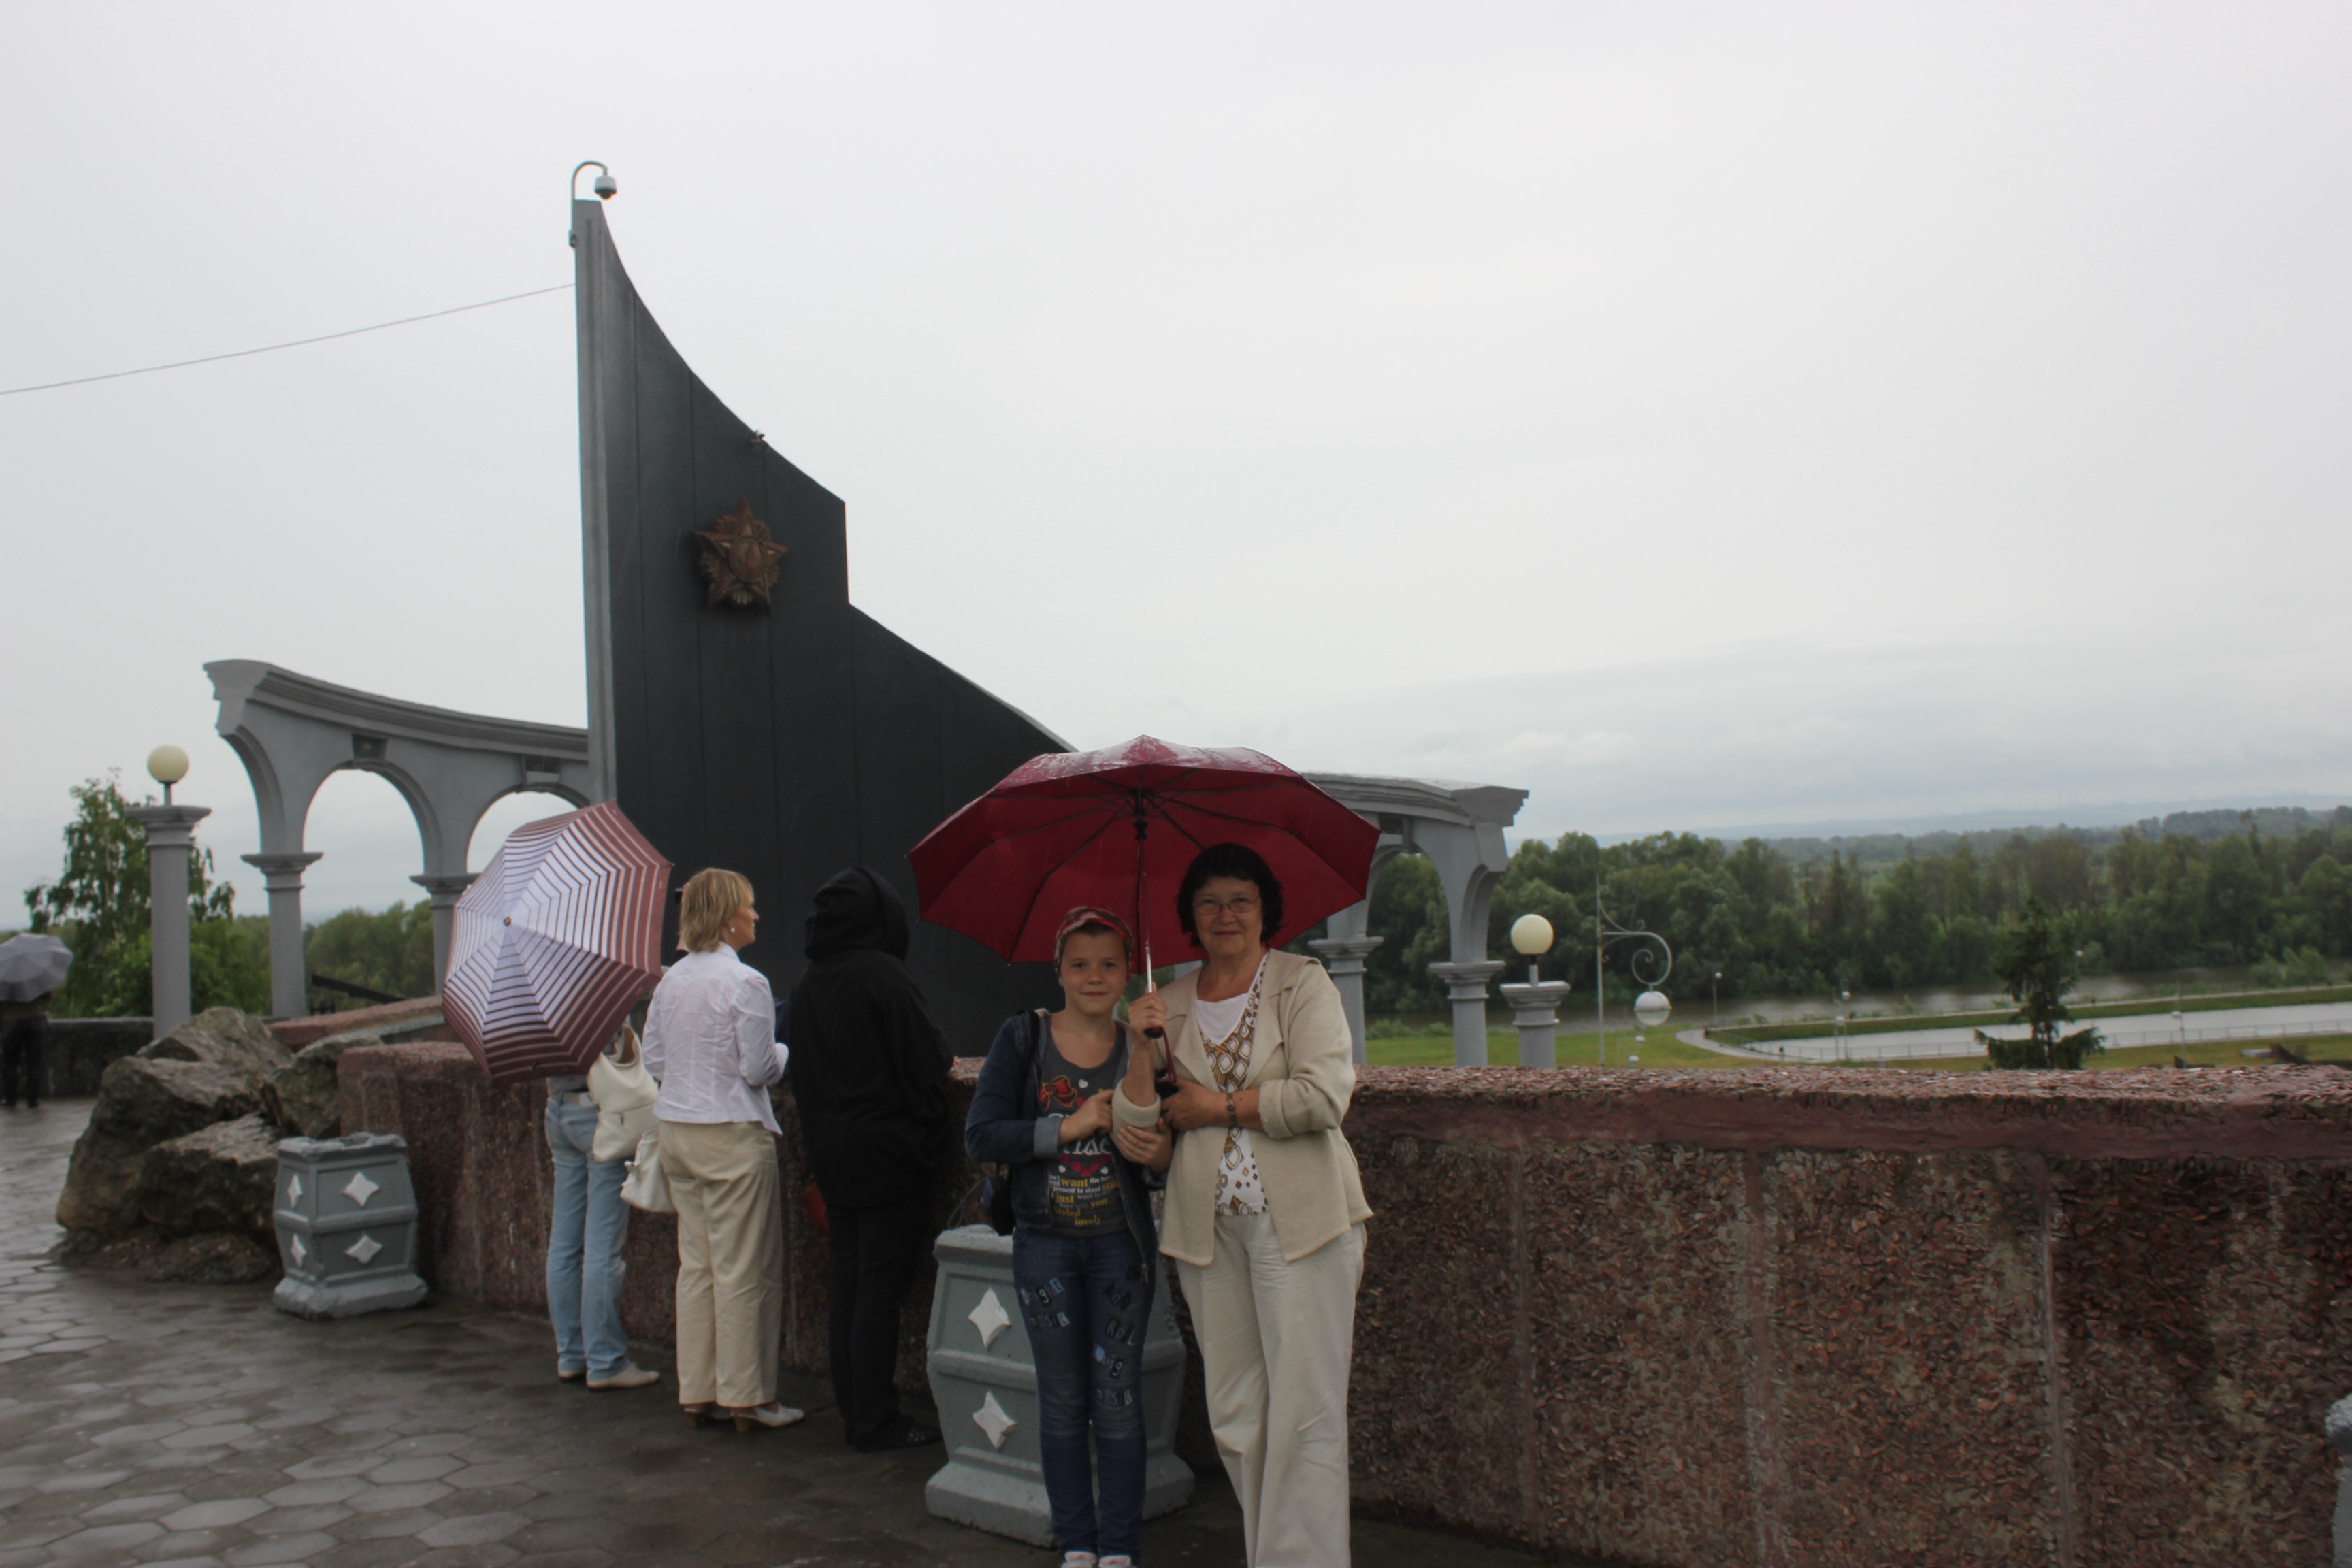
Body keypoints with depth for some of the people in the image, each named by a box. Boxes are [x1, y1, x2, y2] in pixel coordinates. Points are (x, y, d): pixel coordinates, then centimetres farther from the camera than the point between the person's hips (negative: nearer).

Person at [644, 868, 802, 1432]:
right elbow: (759, 1069, -15)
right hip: (732, 1135, -7)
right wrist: (785, 1052, 5)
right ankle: (746, 1396, 7)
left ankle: (697, 1391, 19)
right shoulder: (745, 983, -15)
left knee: (695, 1263, 13)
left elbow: (654, 1059, 12)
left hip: (676, 1129, 8)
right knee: (744, 1269, 1)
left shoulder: (670, 981, 7)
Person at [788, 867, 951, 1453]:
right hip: (888, 1156, -7)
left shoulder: (806, 985, 7)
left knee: (849, 1287, 14)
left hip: (832, 1156, 7)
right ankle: (876, 1423, 4)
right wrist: (931, 1139, -2)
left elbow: (801, 1074, 14)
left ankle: (855, 1415, 21)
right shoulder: (883, 975, -15)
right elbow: (930, 1063, -15)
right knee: (881, 1292, -1)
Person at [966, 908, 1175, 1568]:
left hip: (1120, 1242, 0)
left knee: (1118, 1401, 3)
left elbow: (1171, 1154, 4)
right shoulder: (1023, 1039, -2)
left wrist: (1160, 1155, -19)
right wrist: (1070, 1128, -16)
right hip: (1044, 1241, 0)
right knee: (1061, 1401, 9)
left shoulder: (1142, 1046, 0)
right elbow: (980, 1136, -9)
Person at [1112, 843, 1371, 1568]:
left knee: (1305, 1414, -6)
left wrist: (1218, 1106, -7)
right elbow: (1134, 1127, 6)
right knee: (1235, 1416, 8)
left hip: (1299, 1221, -4)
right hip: (1209, 1229, 4)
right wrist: (1144, 1047, -9)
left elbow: (1324, 1096, -14)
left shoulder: (1302, 983, 0)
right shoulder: (1171, 1005, 12)